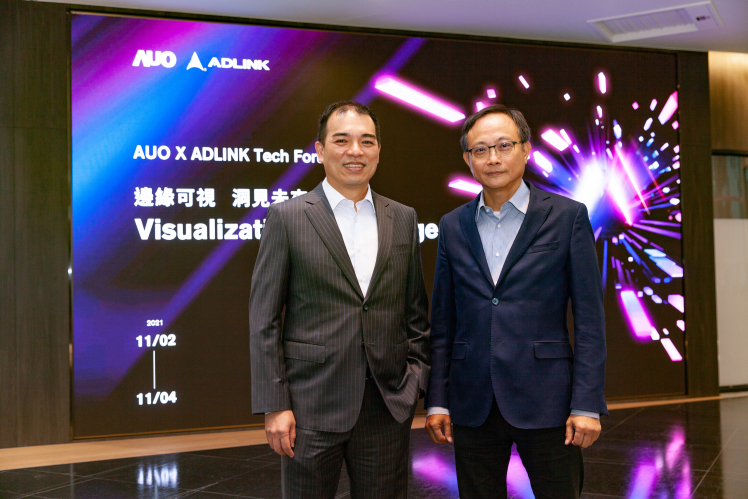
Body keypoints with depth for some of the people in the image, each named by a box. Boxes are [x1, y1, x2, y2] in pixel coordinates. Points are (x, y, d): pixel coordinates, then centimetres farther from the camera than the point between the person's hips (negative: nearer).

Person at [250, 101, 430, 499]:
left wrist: (416, 378, 4)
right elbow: (264, 321, -4)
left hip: (388, 408, 3)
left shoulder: (403, 220, 8)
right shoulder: (287, 218, -3)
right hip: (312, 407, -3)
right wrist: (274, 406, -8)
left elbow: (416, 312, 14)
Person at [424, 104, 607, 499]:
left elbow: (589, 318, -3)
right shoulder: (453, 226, 8)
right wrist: (436, 401, 4)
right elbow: (442, 321, 9)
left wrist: (587, 404, -9)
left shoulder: (567, 217, -1)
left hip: (545, 403, -2)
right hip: (472, 405, 3)